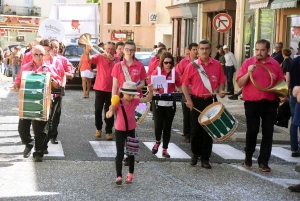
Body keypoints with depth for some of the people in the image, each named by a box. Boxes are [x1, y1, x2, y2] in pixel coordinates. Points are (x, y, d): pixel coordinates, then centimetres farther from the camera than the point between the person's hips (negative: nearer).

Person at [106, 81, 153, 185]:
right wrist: (111, 111, -52)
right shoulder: (118, 102, -19)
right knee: (120, 153, -5)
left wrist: (150, 91, -21)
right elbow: (109, 114, -28)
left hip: (131, 130, 4)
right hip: (119, 130, -3)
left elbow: (148, 99, -2)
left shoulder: (134, 101, -7)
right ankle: (119, 176, -3)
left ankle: (130, 174, 27)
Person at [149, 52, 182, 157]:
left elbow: (179, 86, 7)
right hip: (158, 102, -2)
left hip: (170, 103, 2)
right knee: (158, 125, -6)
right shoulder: (156, 72, -4)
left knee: (167, 126, 6)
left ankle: (165, 149, 16)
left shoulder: (175, 72, 1)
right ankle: (157, 142, 24)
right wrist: (155, 92, -22)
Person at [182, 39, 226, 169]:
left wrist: (221, 90, -10)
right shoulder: (192, 66, -4)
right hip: (196, 101, -1)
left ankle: (205, 158, 12)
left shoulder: (217, 65, 1)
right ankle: (195, 154, 24)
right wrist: (188, 100, -9)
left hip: (211, 101, 1)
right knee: (196, 129, 4)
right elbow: (185, 84, -1)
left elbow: (221, 81, 10)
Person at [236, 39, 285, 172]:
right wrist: (248, 73, -21)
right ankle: (248, 158, 25)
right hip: (252, 103, -2)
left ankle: (263, 162, 11)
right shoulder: (248, 62, -3)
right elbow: (239, 83, -6)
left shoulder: (275, 64, 1)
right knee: (252, 131, 5)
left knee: (268, 133, 3)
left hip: (270, 104, 2)